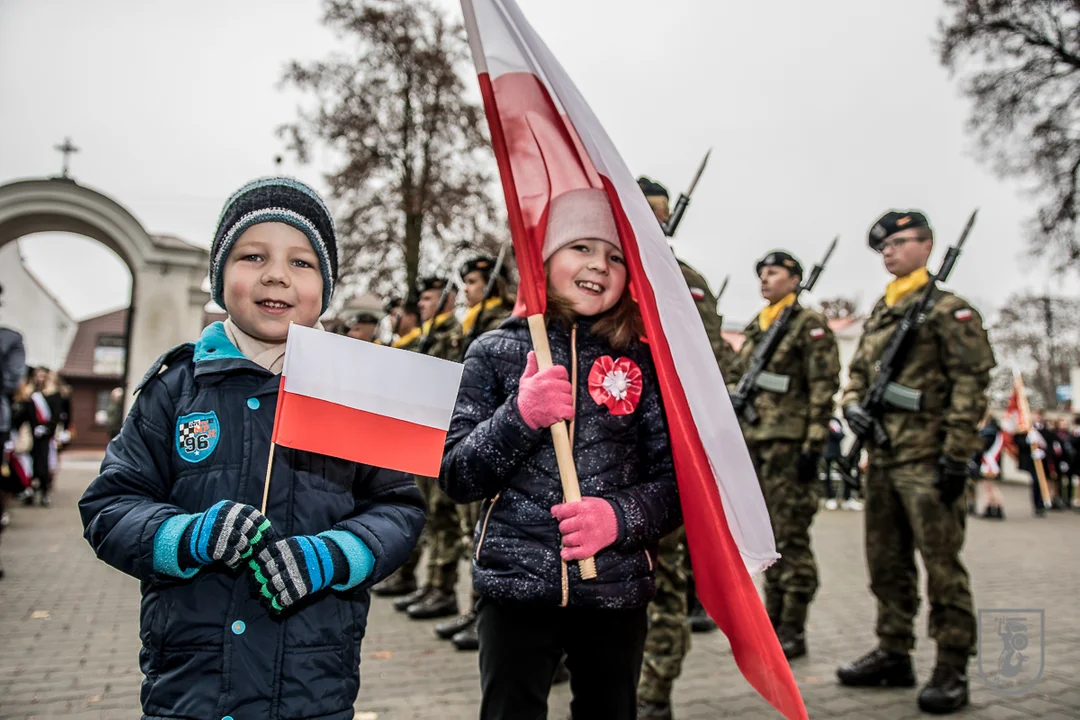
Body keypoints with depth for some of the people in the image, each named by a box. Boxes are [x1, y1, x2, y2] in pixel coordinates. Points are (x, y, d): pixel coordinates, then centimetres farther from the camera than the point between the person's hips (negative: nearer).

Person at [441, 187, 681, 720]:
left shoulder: (642, 362, 2)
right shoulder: (495, 352, -1)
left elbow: (676, 481, 2)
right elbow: (455, 479, -4)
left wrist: (621, 516, -17)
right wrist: (520, 415, -19)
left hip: (616, 590, 2)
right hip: (516, 588, -1)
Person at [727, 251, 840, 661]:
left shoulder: (810, 326, -3)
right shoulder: (753, 329, 17)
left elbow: (824, 388, -10)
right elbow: (735, 380, 20)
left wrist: (814, 444, -17)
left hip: (790, 444, -7)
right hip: (754, 443, 7)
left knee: (791, 538, -3)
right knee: (768, 537, 12)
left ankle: (793, 631, 5)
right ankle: (773, 621, 21)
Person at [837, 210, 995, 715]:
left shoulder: (948, 308, -4)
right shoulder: (877, 315, 17)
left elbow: (971, 383, -11)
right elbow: (857, 373, 23)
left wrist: (956, 454, -17)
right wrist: (852, 404, 0)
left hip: (927, 459, -8)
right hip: (882, 457, 8)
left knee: (941, 563, -3)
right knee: (886, 562, 13)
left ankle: (952, 670, 8)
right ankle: (893, 654, 25)